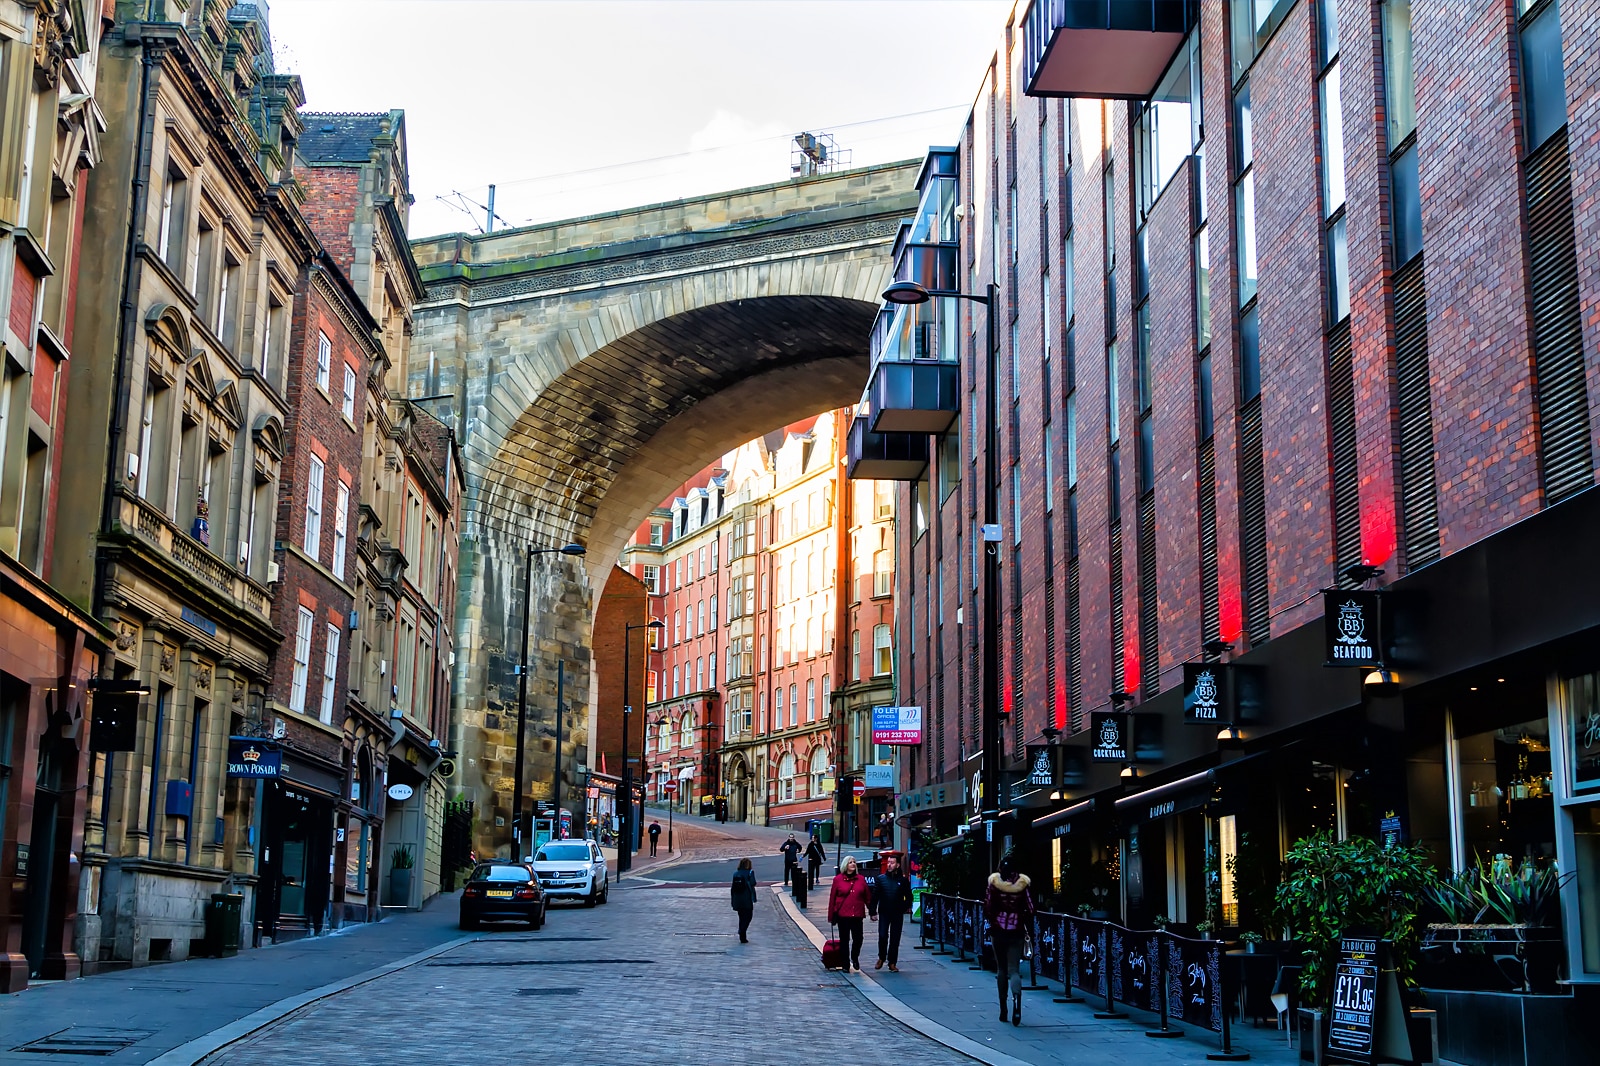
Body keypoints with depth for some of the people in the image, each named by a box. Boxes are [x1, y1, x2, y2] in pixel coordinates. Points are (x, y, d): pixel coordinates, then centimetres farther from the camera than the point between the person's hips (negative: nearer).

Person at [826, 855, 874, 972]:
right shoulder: (838, 879, -1)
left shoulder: (861, 879, 5)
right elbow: (832, 898, 2)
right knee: (844, 940, 5)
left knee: (858, 938, -2)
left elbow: (868, 897, 8)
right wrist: (831, 917, 1)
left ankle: (855, 958, 26)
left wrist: (872, 912, 7)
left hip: (857, 915, 1)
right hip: (842, 915, -1)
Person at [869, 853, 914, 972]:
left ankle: (892, 963, 10)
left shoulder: (903, 880, 3)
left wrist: (907, 907, 0)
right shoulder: (880, 879, 3)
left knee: (895, 939, 4)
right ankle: (881, 958, 18)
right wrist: (873, 911, -3)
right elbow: (875, 896, 2)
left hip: (898, 914, 0)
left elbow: (908, 896, 13)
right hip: (884, 913, 0)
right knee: (882, 936, -5)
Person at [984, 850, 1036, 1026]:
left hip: (998, 931, 0)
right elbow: (1030, 910, -3)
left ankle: (1003, 1010, 16)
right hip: (1017, 931, 0)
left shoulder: (994, 884, -7)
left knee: (1001, 969, 14)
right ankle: (1017, 996, -29)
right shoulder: (1022, 885, -5)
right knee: (1013, 969, 2)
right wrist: (1028, 930, 12)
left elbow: (987, 909, -5)